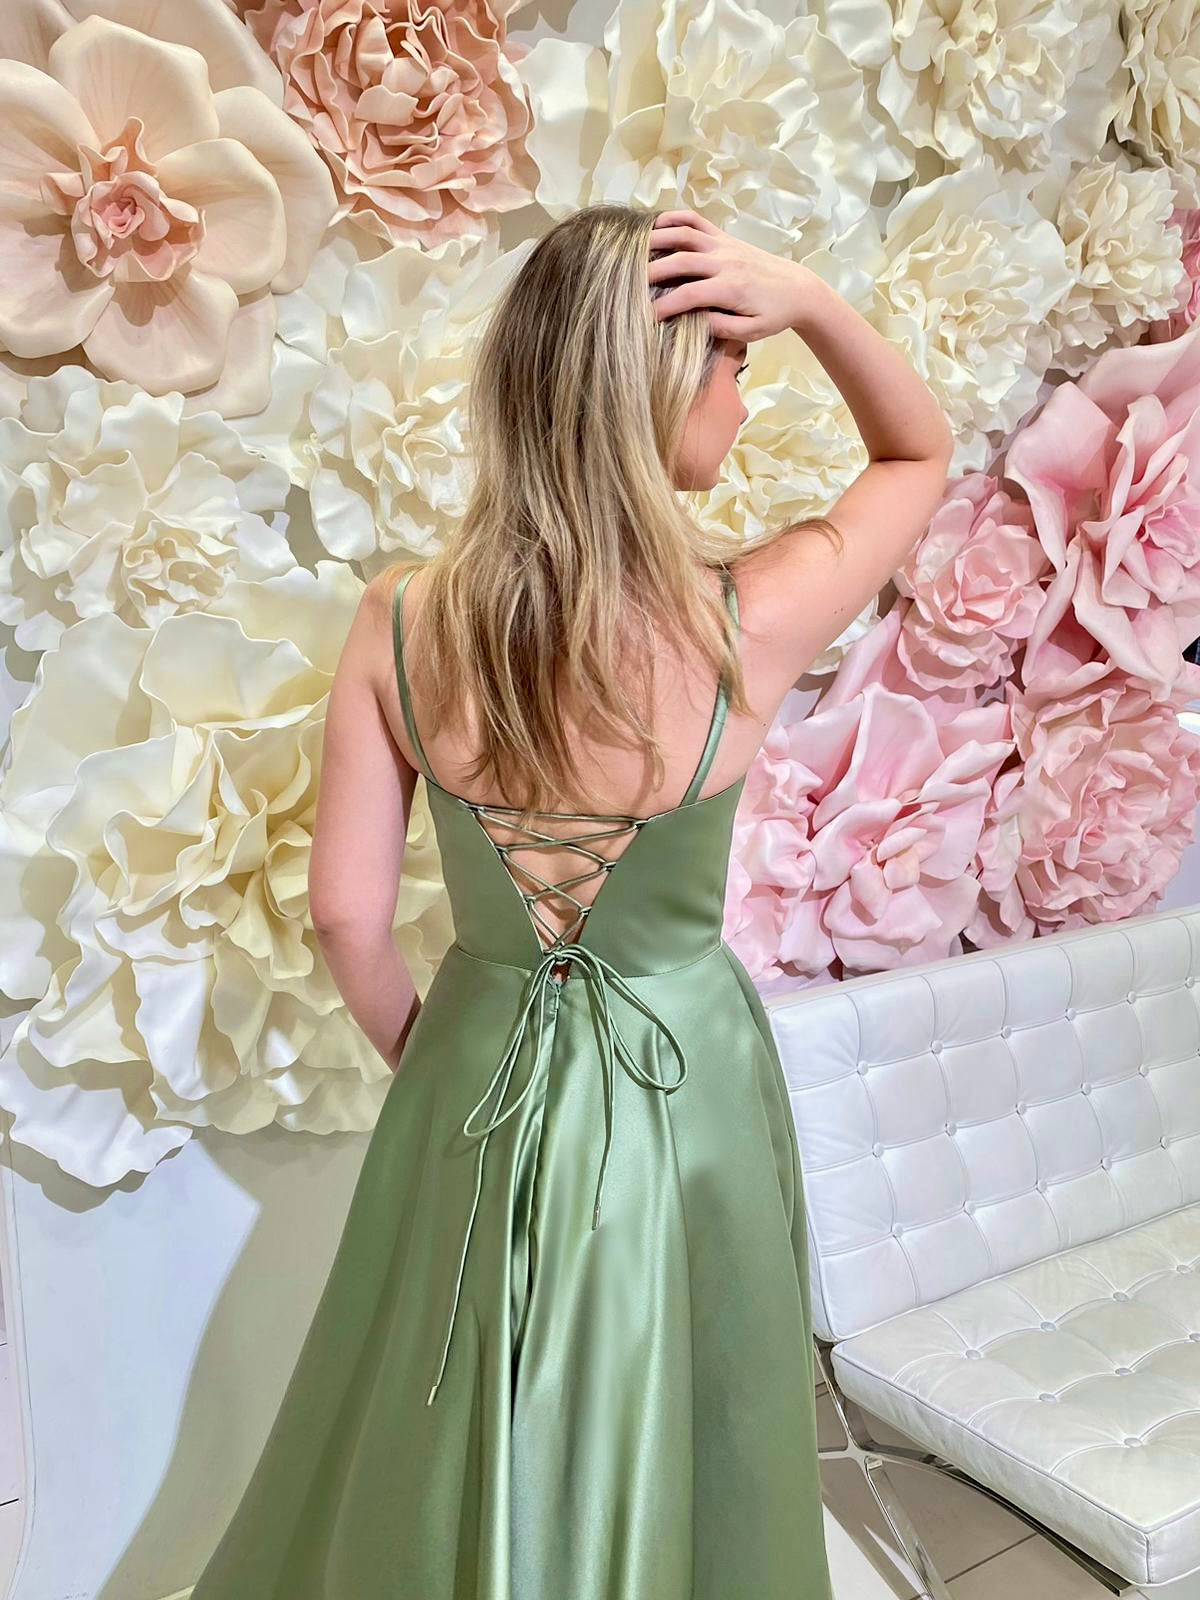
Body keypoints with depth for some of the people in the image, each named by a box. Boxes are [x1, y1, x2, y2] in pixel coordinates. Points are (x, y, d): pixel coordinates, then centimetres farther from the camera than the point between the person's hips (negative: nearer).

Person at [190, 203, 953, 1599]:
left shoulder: (401, 622, -16)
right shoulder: (752, 619, -23)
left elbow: (346, 913, -9)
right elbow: (922, 452, -3)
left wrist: (420, 1056, 8)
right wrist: (811, 303, -18)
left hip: (477, 1079, 3)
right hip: (681, 1082, -2)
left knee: (431, 1468, 29)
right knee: (664, 1470, 26)